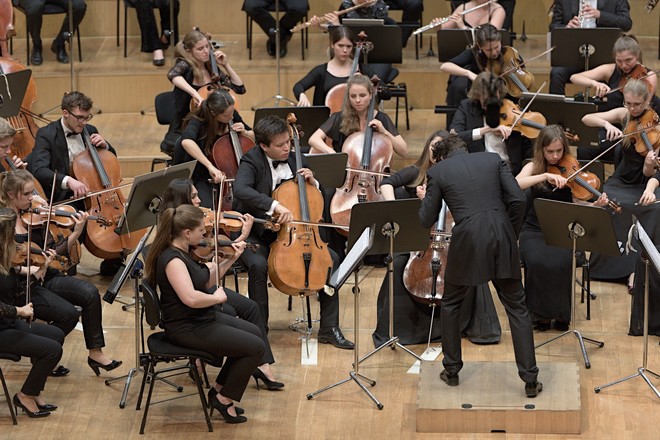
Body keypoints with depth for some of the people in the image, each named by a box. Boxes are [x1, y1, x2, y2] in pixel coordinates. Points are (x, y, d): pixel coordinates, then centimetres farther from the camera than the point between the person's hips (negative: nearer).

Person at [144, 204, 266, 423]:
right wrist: (217, 298, -19)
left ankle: (218, 389, 23)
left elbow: (205, 282, 14)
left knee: (254, 332, 20)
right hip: (187, 328, -10)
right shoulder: (172, 259, -26)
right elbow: (190, 298, -37)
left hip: (203, 318, 10)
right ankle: (225, 399, 7)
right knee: (256, 348, -8)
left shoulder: (186, 252, 4)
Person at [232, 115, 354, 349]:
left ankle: (329, 328, -2)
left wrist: (312, 182, -7)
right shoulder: (252, 161, -13)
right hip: (256, 235, -5)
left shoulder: (294, 160, 4)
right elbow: (240, 190, -36)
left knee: (332, 258, -10)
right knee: (258, 265, -35)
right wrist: (274, 205, -44)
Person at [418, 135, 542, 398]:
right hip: (502, 238, 2)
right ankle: (530, 380, 6)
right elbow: (517, 200, 5)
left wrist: (427, 198, 30)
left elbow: (427, 220, 10)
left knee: (450, 304, 22)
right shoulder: (493, 160, 15)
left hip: (468, 241, -2)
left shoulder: (437, 172, 9)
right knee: (516, 308, 10)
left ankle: (452, 371, 27)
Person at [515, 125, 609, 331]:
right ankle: (540, 312, -12)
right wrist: (546, 176, -28)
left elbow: (577, 204, -5)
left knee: (561, 263, -31)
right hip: (535, 231, 0)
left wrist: (595, 205, -25)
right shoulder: (533, 168, 2)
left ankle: (561, 312, -9)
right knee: (537, 262, -31)